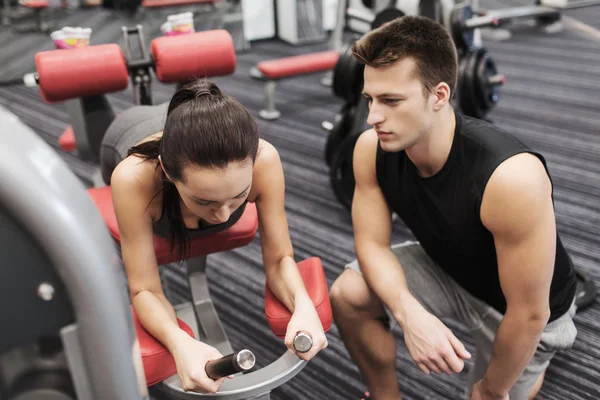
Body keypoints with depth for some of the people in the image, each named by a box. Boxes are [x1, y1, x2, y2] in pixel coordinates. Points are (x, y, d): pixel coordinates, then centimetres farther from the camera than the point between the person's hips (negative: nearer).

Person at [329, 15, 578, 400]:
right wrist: (409, 313, -36)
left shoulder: (511, 177, -41)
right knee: (348, 295, -17)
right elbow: (372, 243, -15)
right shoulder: (371, 149, -24)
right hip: (447, 270, 4)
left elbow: (527, 314, -30)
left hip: (524, 306, -3)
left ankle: (536, 361, 37)